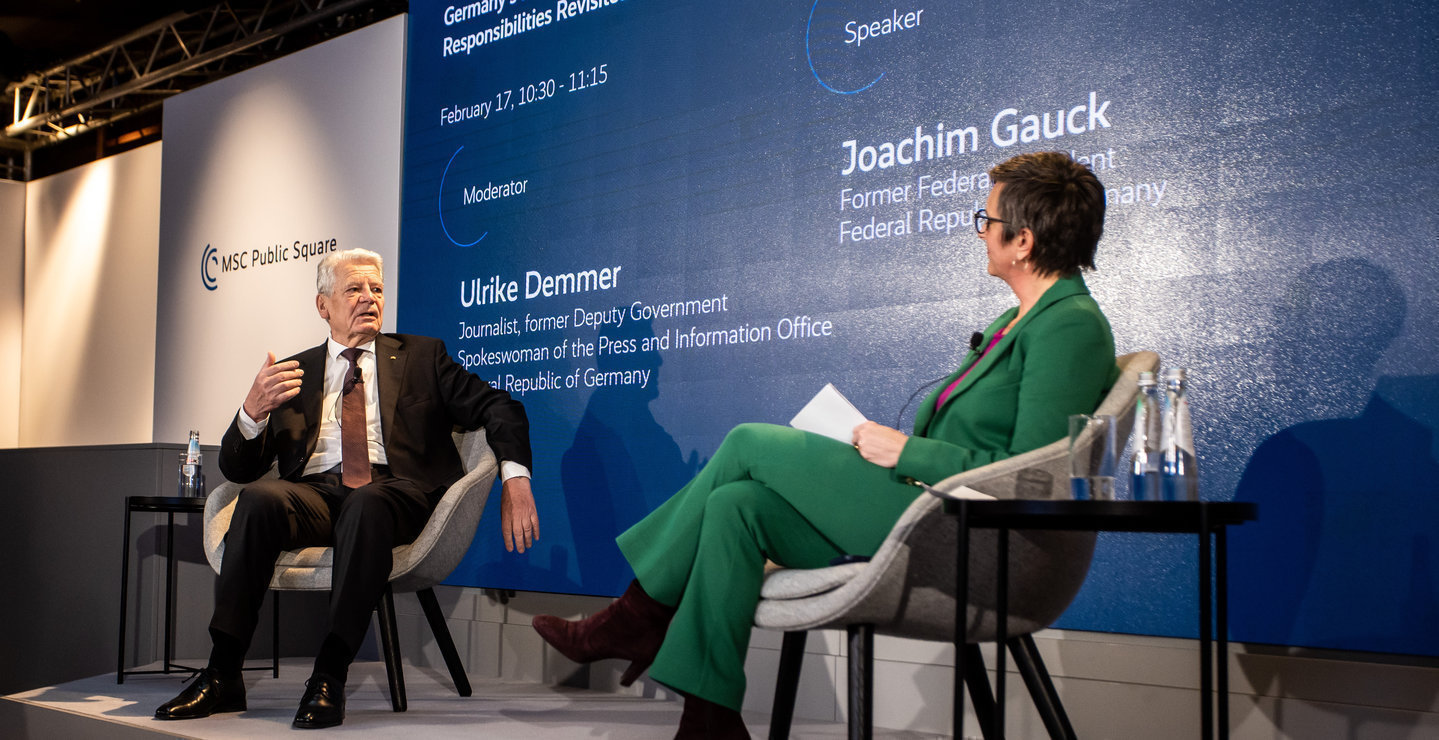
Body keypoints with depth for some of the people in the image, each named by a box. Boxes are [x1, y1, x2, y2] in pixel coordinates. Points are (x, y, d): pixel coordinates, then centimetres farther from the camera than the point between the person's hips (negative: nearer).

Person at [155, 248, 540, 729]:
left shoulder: (421, 356, 20)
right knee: (258, 498, -31)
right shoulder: (293, 372, 23)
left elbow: (499, 407, 8)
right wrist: (253, 411, -6)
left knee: (366, 503, -37)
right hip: (313, 494, 2)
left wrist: (515, 477, -12)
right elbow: (237, 468, 16)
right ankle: (222, 676, -25)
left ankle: (329, 678, -34)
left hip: (394, 488, -2)